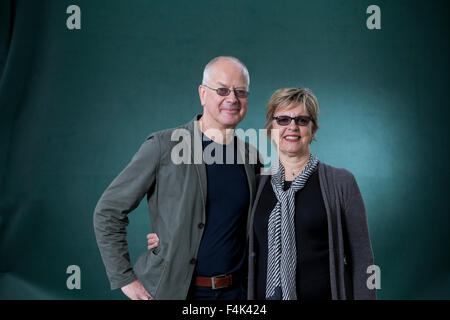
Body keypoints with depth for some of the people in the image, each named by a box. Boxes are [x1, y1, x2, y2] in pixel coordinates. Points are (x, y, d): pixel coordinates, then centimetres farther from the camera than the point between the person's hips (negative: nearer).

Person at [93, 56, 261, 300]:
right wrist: (125, 279, -9)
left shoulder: (251, 156, 3)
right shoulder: (163, 146, -11)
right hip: (172, 289, -3)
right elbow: (108, 211, -7)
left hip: (236, 290, 4)